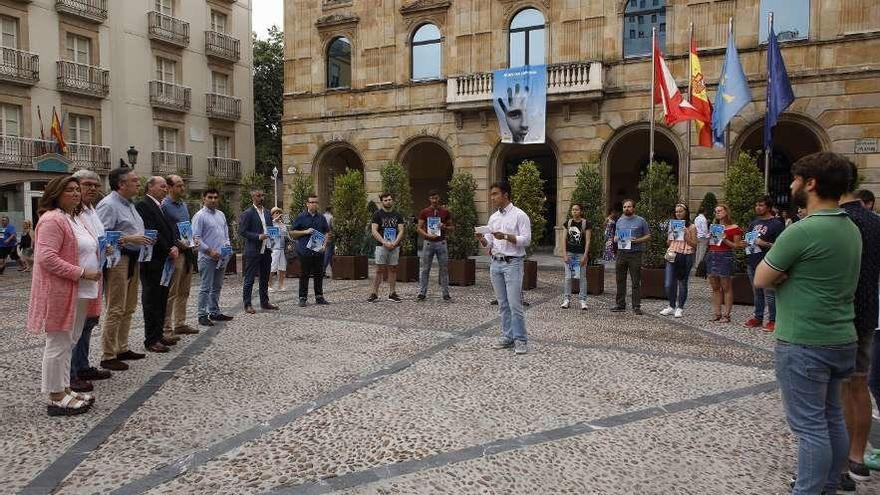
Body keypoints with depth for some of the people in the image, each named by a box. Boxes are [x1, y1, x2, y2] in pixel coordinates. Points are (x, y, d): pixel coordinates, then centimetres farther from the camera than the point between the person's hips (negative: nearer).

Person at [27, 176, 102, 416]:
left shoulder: (75, 218, 17)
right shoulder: (52, 220, -14)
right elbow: (47, 258, -22)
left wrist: (101, 252, 9)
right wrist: (82, 273, -22)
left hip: (79, 293, 10)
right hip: (60, 293, -10)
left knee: (68, 343, 16)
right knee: (59, 344, -1)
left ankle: (64, 390, 26)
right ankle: (56, 399, 8)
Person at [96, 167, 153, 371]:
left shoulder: (129, 204, 17)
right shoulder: (108, 205, -14)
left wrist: (143, 238, 9)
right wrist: (129, 239, -24)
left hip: (132, 259, 10)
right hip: (118, 260, -10)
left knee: (129, 308, 16)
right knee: (115, 310, -5)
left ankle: (122, 349, 28)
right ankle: (108, 356, 3)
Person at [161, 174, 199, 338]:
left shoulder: (184, 205, 16)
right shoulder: (164, 205, -10)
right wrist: (178, 243, -19)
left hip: (187, 252, 8)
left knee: (184, 292, 14)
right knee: (171, 293, -5)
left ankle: (180, 324, 24)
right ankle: (166, 329, 1)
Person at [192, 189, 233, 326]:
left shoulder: (221, 215, 14)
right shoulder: (199, 216, -8)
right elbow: (196, 238, -13)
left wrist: (227, 245, 1)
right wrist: (209, 251, -18)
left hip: (221, 257, 7)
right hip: (207, 257, -7)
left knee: (217, 287, 14)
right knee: (205, 288, -4)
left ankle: (214, 312, 23)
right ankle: (202, 315, 1)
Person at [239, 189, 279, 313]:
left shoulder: (267, 213, 14)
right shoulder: (247, 213, -7)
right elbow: (242, 231, -12)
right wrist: (258, 236, -20)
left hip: (266, 251, 7)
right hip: (253, 251, -7)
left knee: (265, 278, 14)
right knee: (249, 279, -1)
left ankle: (264, 302, 23)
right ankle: (247, 304, 6)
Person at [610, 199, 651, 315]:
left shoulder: (641, 221, 3)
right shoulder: (620, 221, 16)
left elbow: (648, 236, 4)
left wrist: (637, 240, -12)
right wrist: (616, 239, 0)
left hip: (635, 253, -4)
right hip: (621, 253, 4)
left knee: (636, 282, -3)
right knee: (620, 280, 6)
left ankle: (636, 306, 1)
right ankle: (620, 304, 13)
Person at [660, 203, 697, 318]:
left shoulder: (691, 227, 1)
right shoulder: (672, 225, 14)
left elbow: (694, 245, -3)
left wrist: (686, 234, -14)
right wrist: (670, 234, -1)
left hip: (685, 256, -3)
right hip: (672, 256, 3)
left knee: (682, 283, 5)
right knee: (668, 284, -3)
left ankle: (680, 308, 16)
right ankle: (671, 306, 14)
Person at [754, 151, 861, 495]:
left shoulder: (802, 231, -20)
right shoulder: (851, 229, 8)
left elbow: (761, 280, -12)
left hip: (803, 344, -9)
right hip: (841, 339, 9)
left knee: (810, 426, -1)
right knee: (832, 419, 17)